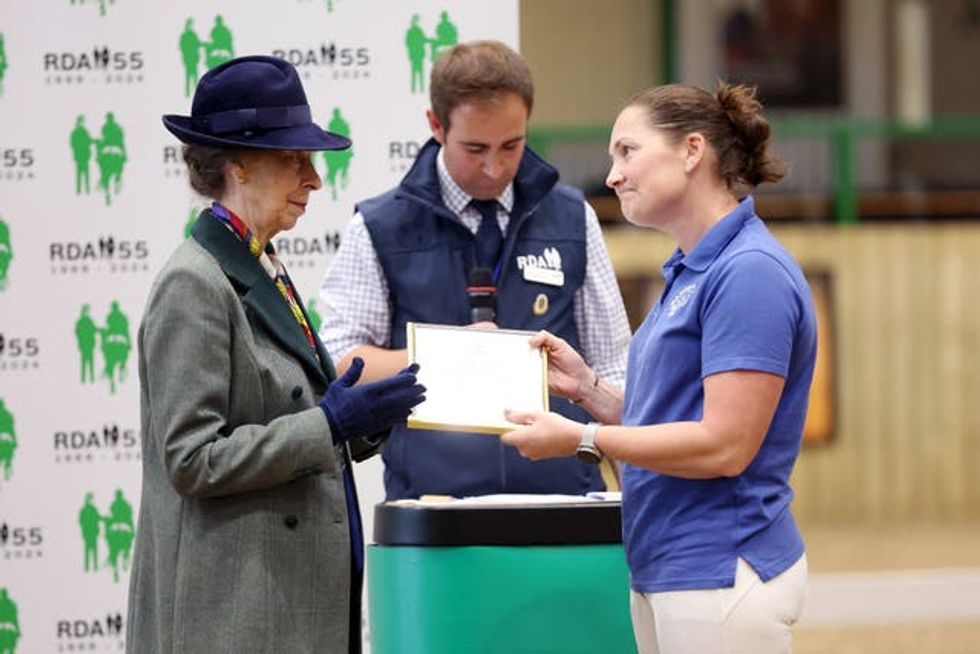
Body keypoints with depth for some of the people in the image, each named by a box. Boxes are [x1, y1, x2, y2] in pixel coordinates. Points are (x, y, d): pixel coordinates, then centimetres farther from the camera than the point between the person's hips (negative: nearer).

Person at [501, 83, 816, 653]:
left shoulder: (749, 273, -15)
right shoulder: (689, 271, 17)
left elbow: (724, 446, -21)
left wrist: (582, 439, -16)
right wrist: (586, 387, 6)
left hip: (721, 578, -10)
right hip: (666, 576, 10)